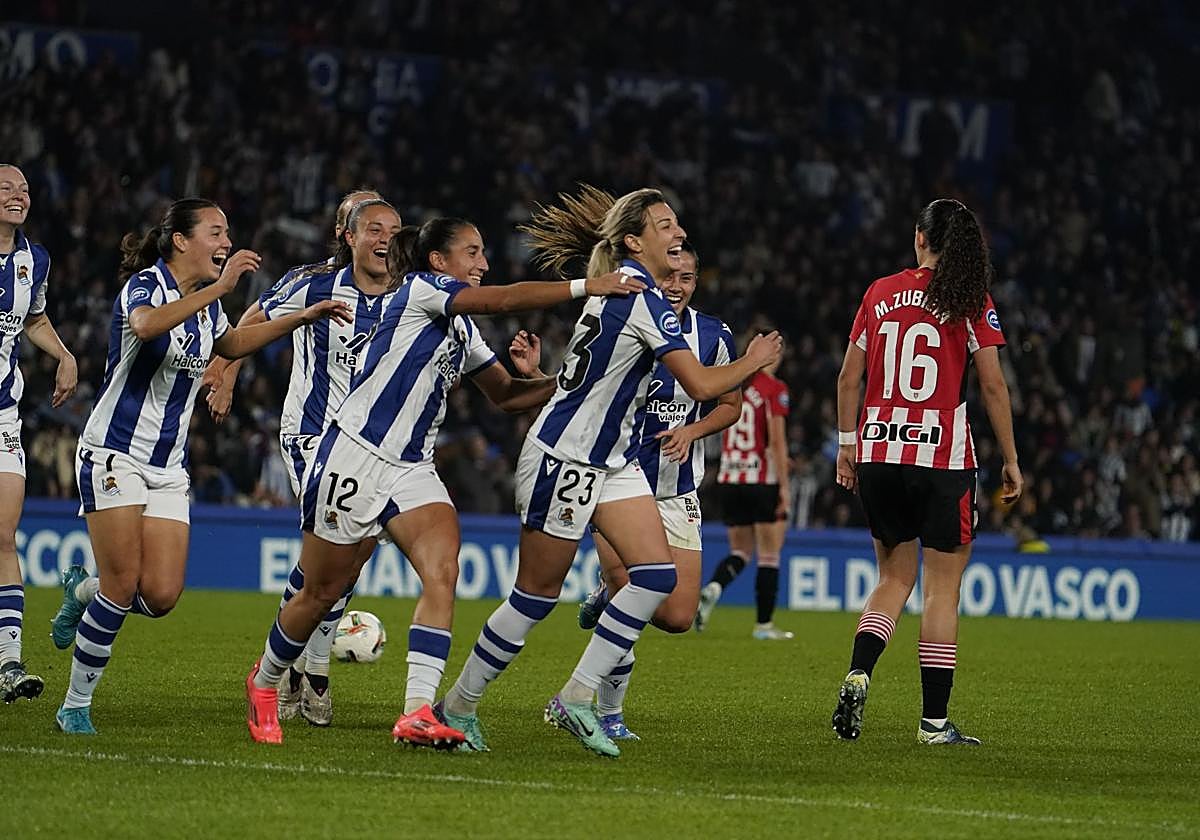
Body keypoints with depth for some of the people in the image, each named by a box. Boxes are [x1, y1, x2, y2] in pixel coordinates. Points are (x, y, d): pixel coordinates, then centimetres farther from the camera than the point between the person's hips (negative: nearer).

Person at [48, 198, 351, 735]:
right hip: (114, 456, -7)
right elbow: (147, 326, -38)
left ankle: (81, 591, 24)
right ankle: (75, 705, 2)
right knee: (124, 587, -12)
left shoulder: (208, 303, 10)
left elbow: (232, 343, 31)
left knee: (161, 596, -6)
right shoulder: (145, 286, -14)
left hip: (168, 468, 7)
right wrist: (219, 288, -41)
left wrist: (303, 318, 24)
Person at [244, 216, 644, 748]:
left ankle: (417, 712, -25)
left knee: (442, 572, -17)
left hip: (411, 468, 7)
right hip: (353, 457, -7)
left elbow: (506, 395, 19)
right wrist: (585, 287, -22)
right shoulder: (419, 289, -9)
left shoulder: (463, 329, 16)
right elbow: (502, 300, -21)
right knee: (322, 592, 3)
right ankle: (263, 683, 29)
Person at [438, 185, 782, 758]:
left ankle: (576, 698, -2)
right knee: (538, 594, 0)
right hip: (564, 458, -9)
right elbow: (701, 385, -20)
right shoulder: (642, 297, -20)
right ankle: (458, 706, 15)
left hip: (613, 462, 9)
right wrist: (753, 362, -5)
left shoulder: (622, 285, 7)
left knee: (657, 575, -5)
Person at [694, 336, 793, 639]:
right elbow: (777, 440, -14)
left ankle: (713, 588, -14)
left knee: (740, 550, 14)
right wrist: (784, 486, -12)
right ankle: (764, 624, 6)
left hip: (728, 480, 5)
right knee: (769, 555, 5)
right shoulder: (774, 389, -9)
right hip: (763, 481, -5)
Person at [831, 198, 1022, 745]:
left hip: (878, 453, 4)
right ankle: (934, 720, 1)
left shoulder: (881, 293, 6)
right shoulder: (970, 301, -4)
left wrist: (847, 445, 19)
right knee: (942, 590, 3)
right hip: (942, 458, -4)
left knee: (894, 578, 17)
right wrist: (1010, 460, 2)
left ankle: (857, 676, -6)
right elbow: (993, 386, -5)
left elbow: (848, 378, 9)